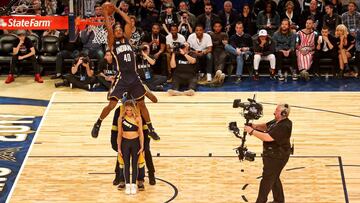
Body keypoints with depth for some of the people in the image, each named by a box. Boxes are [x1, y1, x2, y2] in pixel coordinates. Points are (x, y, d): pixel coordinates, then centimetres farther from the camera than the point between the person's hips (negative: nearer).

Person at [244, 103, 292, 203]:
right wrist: (255, 126, -6)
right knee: (274, 178, 22)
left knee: (267, 180, -2)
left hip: (277, 157, -10)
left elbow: (267, 137, -32)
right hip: (272, 155, 10)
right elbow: (266, 126, 14)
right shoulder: (277, 122, 4)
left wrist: (251, 131, -26)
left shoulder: (284, 126, -28)